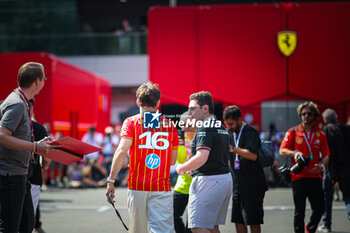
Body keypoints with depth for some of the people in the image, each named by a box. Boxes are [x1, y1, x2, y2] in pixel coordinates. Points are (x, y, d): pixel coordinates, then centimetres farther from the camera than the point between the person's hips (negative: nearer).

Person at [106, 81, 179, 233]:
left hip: (136, 186, 0)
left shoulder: (131, 122, 1)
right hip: (162, 188, 0)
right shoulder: (169, 125, 7)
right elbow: (173, 160, 12)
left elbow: (122, 151, -14)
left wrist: (111, 181, -13)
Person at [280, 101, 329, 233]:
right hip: (298, 176, -2)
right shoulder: (293, 132, 5)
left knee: (319, 208, 0)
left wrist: (321, 165, -11)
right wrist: (294, 153, -18)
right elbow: (282, 151, 1)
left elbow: (326, 155, 10)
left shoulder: (320, 135, 11)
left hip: (315, 176, 2)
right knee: (299, 211, 0)